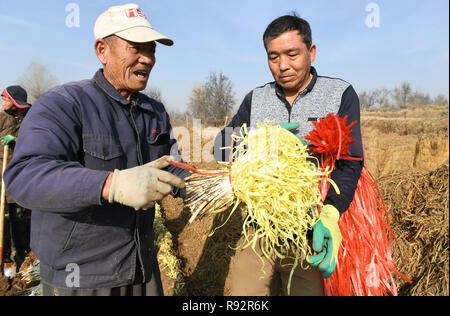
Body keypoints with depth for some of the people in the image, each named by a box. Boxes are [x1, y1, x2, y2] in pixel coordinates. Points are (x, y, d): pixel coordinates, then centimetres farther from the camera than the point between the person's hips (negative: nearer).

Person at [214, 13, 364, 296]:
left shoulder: (341, 94, 0)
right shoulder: (256, 99, 8)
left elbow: (349, 162, -8)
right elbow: (222, 147, 1)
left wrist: (330, 215, -24)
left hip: (312, 237, -2)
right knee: (244, 291, 8)